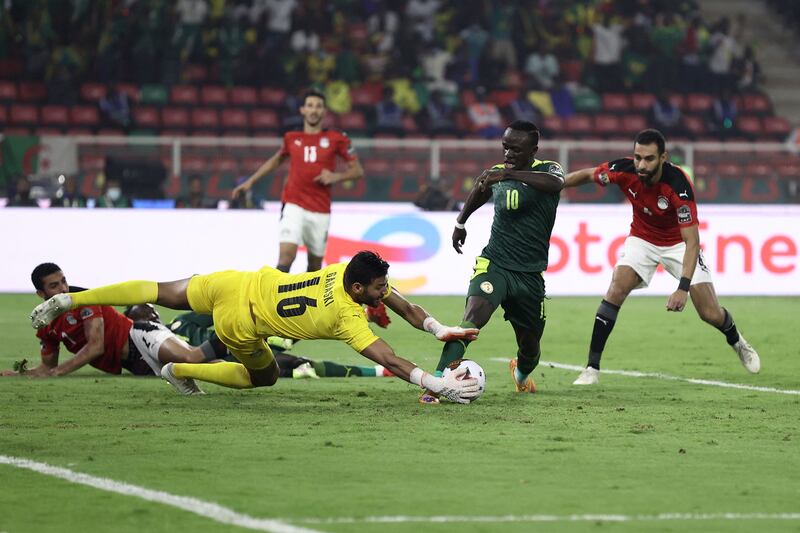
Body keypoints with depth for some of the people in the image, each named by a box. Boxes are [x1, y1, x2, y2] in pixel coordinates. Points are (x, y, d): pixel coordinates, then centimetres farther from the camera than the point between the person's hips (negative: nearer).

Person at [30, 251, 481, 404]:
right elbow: (389, 361, -31)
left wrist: (438, 329, -8)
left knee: (164, 293, 21)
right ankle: (181, 371, 23)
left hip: (236, 284, 6)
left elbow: (402, 304, 1)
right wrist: (437, 385, -33)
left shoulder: (352, 271, -8)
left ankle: (71, 300, 25)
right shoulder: (349, 318, -26)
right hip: (240, 322, -6)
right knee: (264, 377, 18)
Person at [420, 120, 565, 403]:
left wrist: (510, 174, -43)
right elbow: (479, 192, 30)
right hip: (494, 263, 0)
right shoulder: (496, 173, 5)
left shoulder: (546, 169, -5)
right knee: (472, 319, -28)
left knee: (530, 347, 14)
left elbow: (555, 183, -32)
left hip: (531, 274, 0)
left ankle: (521, 373, 52)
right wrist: (460, 223, 38)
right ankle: (434, 386, -37)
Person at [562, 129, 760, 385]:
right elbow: (587, 175, -3)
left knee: (710, 313, -4)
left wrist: (683, 288, -45)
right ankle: (592, 368, -14)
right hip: (642, 238, 2)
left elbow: (692, 240, -37)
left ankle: (737, 342, 32)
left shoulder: (678, 184, -35)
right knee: (615, 292, -21)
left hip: (678, 242, -2)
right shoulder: (624, 171, -25)